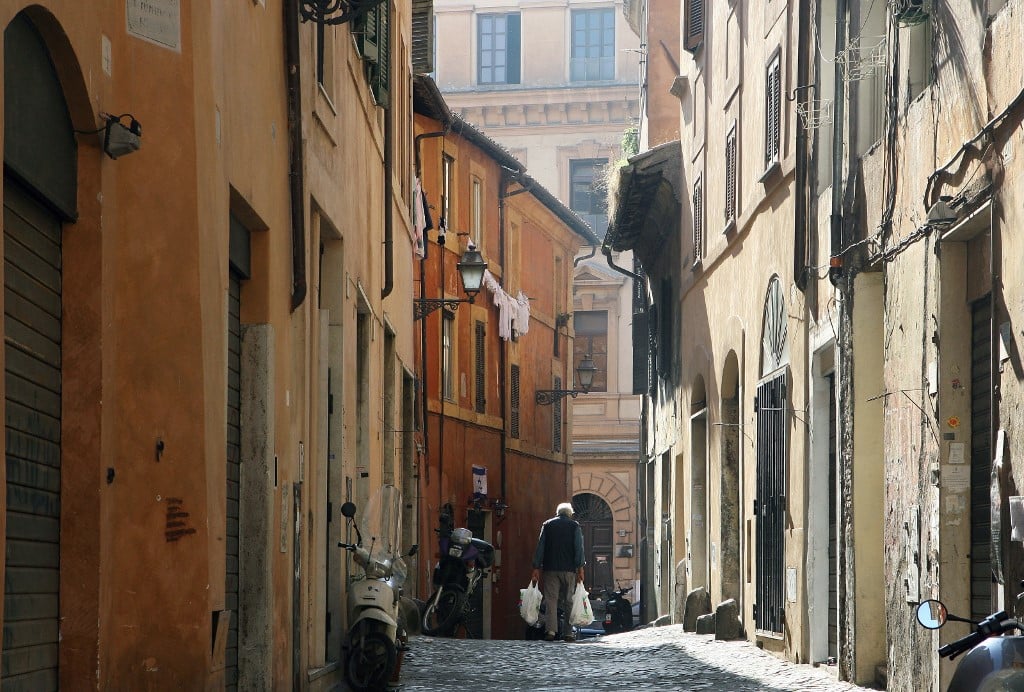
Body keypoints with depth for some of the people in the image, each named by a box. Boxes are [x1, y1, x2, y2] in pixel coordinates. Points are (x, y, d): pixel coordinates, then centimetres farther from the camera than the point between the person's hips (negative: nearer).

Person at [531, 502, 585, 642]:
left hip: (550, 568, 1)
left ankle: (551, 630, -15)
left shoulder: (547, 525, 11)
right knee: (568, 600, 5)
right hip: (569, 568, -1)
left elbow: (540, 546, 7)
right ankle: (568, 633, 3)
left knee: (551, 599, -2)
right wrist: (580, 568, -3)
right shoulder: (574, 526, 6)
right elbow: (579, 548, -2)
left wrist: (536, 568, 6)